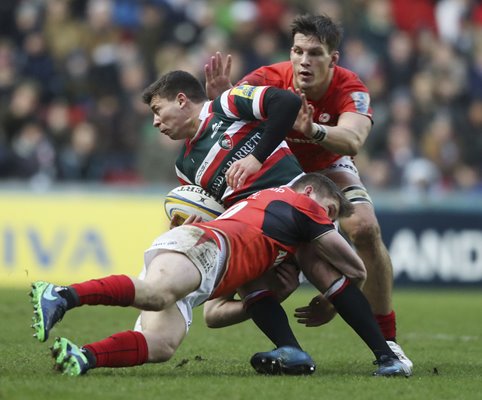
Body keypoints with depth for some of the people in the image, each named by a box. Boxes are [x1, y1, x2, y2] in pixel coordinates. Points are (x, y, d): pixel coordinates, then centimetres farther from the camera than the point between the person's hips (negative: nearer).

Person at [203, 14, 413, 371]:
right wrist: (220, 98, -68)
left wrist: (314, 130, -68)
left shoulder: (350, 89, -29)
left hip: (330, 168, 0)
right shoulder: (270, 80, -28)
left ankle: (386, 340, -14)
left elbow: (353, 140, -48)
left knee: (365, 229, -23)